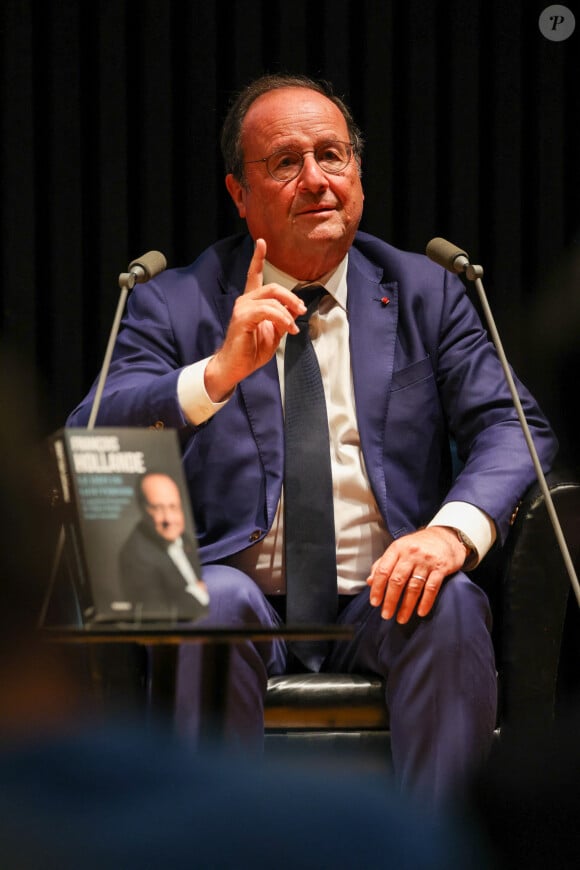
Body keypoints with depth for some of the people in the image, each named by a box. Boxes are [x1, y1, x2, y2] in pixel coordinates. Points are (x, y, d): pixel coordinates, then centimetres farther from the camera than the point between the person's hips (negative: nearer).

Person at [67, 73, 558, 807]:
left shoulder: (425, 293, 12)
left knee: (450, 605, -30)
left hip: (382, 599, 2)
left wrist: (454, 529, -21)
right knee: (215, 599, -34)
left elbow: (512, 426, 1)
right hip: (247, 590, -1)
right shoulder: (174, 306, 5)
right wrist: (220, 372, -26)